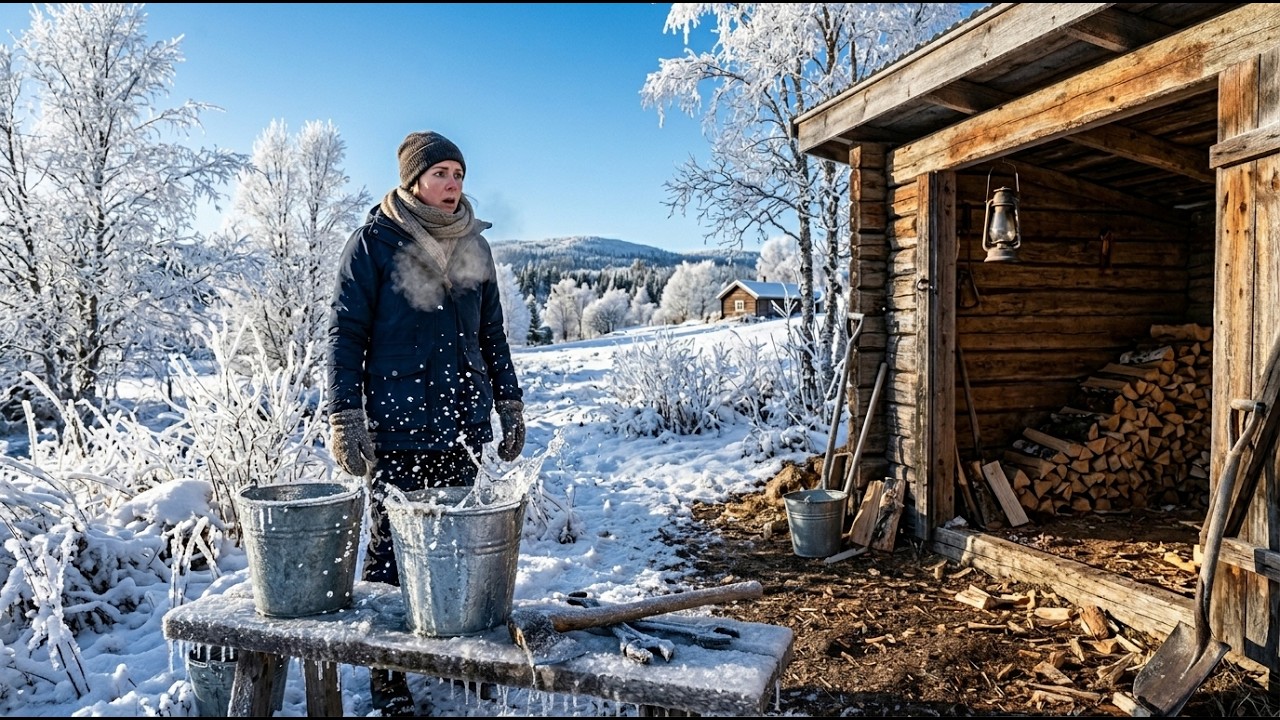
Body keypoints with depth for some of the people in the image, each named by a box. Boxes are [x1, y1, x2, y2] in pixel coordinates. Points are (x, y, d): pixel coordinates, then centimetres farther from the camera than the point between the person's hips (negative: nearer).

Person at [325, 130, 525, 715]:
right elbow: (346, 331, -6)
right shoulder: (374, 241, -3)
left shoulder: (473, 245, 12)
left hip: (462, 425, 5)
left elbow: (491, 333, 16)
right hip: (396, 428, -4)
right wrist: (345, 417, -13)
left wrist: (509, 404, 12)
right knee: (392, 549, 2)